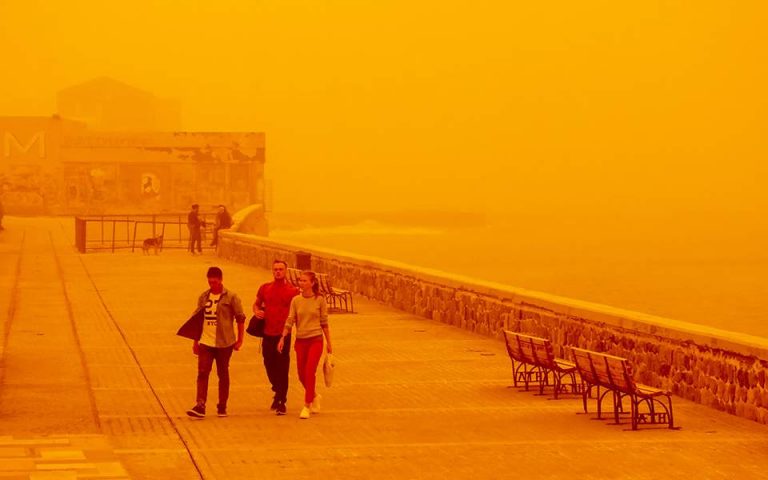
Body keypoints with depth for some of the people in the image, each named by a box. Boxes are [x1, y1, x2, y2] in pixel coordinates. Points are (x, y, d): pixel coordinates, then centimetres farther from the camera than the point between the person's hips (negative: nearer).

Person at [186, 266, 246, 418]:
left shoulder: (231, 297, -4)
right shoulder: (203, 297, 8)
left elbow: (240, 318, 0)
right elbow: (198, 320, 15)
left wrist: (239, 340, -2)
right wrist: (195, 341, 13)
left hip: (224, 343, -3)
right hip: (206, 342, 3)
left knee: (223, 375, 6)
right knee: (202, 373, -8)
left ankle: (222, 407, 16)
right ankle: (200, 406, -12)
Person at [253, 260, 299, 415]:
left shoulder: (293, 291, -2)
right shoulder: (265, 288, 7)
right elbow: (256, 303, 20)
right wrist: (256, 311, -1)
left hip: (284, 334, -3)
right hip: (268, 334, 3)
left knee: (282, 369, -2)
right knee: (269, 365, 12)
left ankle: (281, 402, 5)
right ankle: (278, 391, 37)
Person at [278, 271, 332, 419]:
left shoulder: (319, 300, -3)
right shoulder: (296, 300, 2)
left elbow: (324, 322, 2)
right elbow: (290, 321, 1)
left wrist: (328, 342, 5)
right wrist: (282, 338, -10)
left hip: (315, 340, -3)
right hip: (300, 341, 3)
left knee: (310, 372, -13)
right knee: (302, 374, 10)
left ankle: (307, 406, -7)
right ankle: (314, 396, 37)